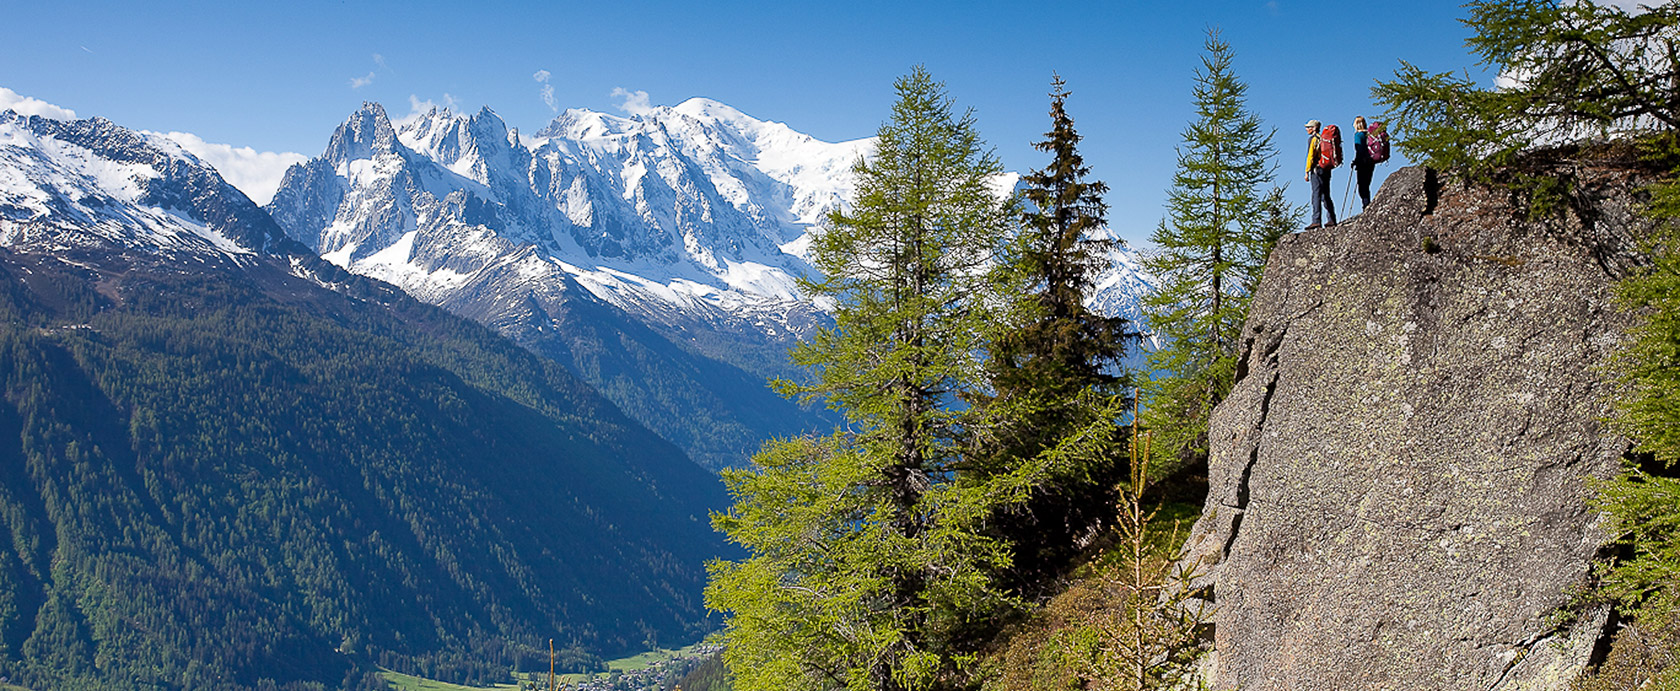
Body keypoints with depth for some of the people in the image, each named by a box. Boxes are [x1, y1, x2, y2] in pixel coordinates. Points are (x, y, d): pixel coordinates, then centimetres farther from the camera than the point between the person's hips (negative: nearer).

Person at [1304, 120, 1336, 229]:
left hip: (1317, 169, -8)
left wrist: (1307, 172, -11)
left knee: (1316, 195, -12)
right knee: (1326, 196, 13)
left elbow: (1310, 156, -12)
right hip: (1327, 170, 8)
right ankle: (1332, 221, 14)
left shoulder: (1312, 139, -6)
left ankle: (1317, 221, -20)